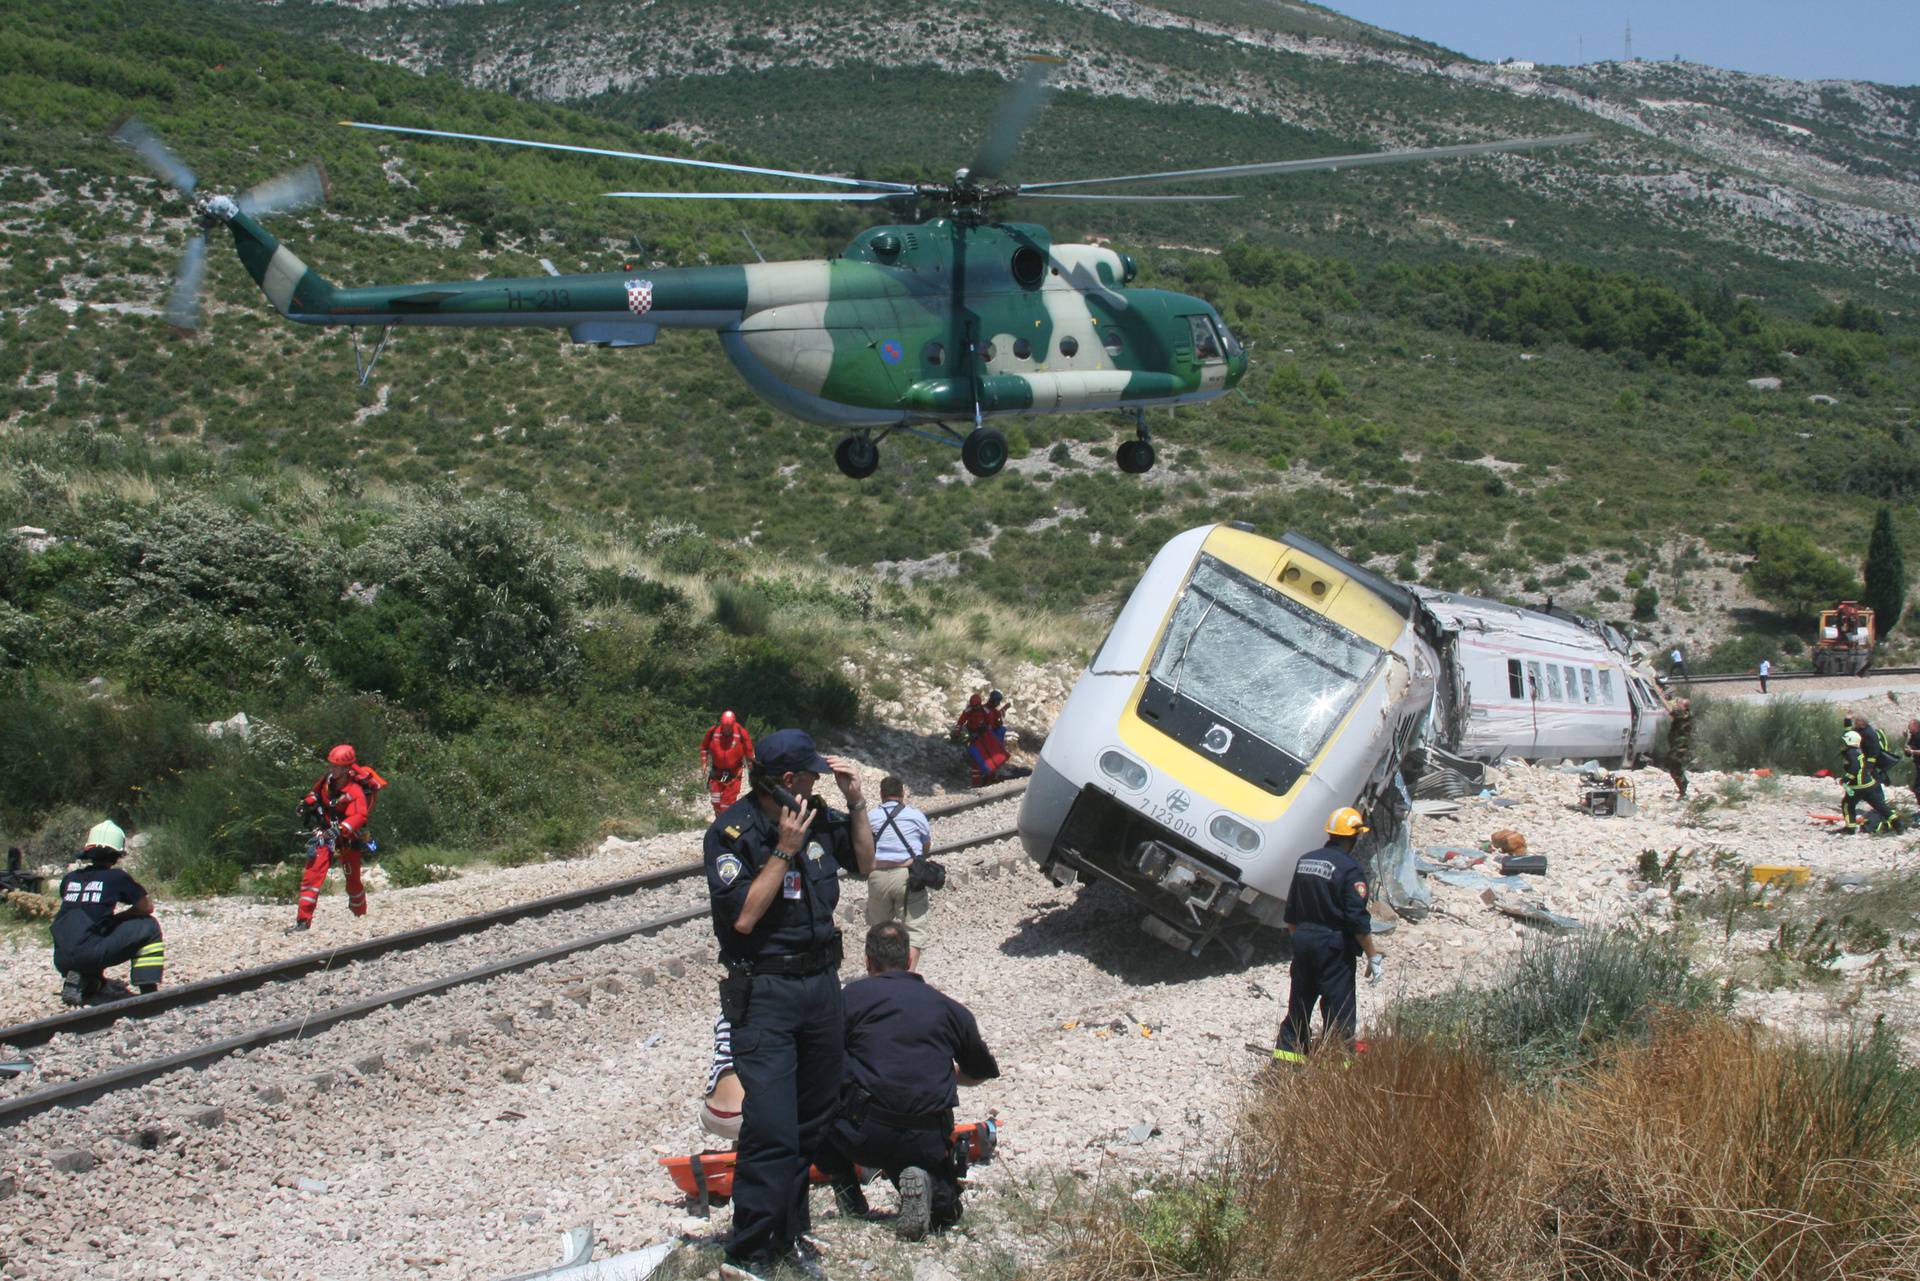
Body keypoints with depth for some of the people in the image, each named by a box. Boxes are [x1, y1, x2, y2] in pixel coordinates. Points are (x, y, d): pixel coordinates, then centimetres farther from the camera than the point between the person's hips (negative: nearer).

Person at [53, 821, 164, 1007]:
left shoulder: (69, 879, 16)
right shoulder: (116, 877, 3)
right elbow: (147, 907, 13)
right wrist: (116, 918, 24)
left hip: (61, 962, 6)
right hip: (90, 955, -6)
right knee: (148, 927, 9)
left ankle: (87, 984, 13)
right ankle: (148, 992, -1)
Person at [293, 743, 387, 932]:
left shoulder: (355, 791, -25)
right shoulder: (329, 779, -4)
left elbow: (359, 816, -39)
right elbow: (317, 792, 20)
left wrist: (339, 830, -52)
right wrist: (308, 803, 4)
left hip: (347, 839, -5)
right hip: (325, 832, 5)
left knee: (352, 879, 10)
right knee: (313, 872, -11)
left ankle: (360, 915, 35)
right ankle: (303, 920, -15)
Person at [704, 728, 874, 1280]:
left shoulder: (818, 817, 4)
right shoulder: (732, 831, -13)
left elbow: (864, 864, 19)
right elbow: (744, 916, -19)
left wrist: (855, 801, 5)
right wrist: (784, 850, -20)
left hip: (821, 982, 7)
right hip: (764, 994, -7)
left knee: (815, 1120, 12)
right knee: (771, 1130, -12)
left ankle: (788, 1235, 25)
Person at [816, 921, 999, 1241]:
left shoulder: (852, 995, 4)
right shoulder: (949, 1008, 14)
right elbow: (984, 1072, 26)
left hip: (864, 1136, -2)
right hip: (929, 1141, 2)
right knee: (946, 1212, 25)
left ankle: (844, 1186, 13)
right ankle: (923, 1180, -8)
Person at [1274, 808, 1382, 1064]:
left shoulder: (1305, 861, 7)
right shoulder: (1348, 868, -15)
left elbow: (1291, 911, 15)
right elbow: (1358, 919, -16)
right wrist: (1373, 955, -11)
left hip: (1303, 940, 7)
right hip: (1334, 946, -7)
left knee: (1300, 998, 17)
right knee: (1338, 1004, 0)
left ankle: (1288, 1048, 22)